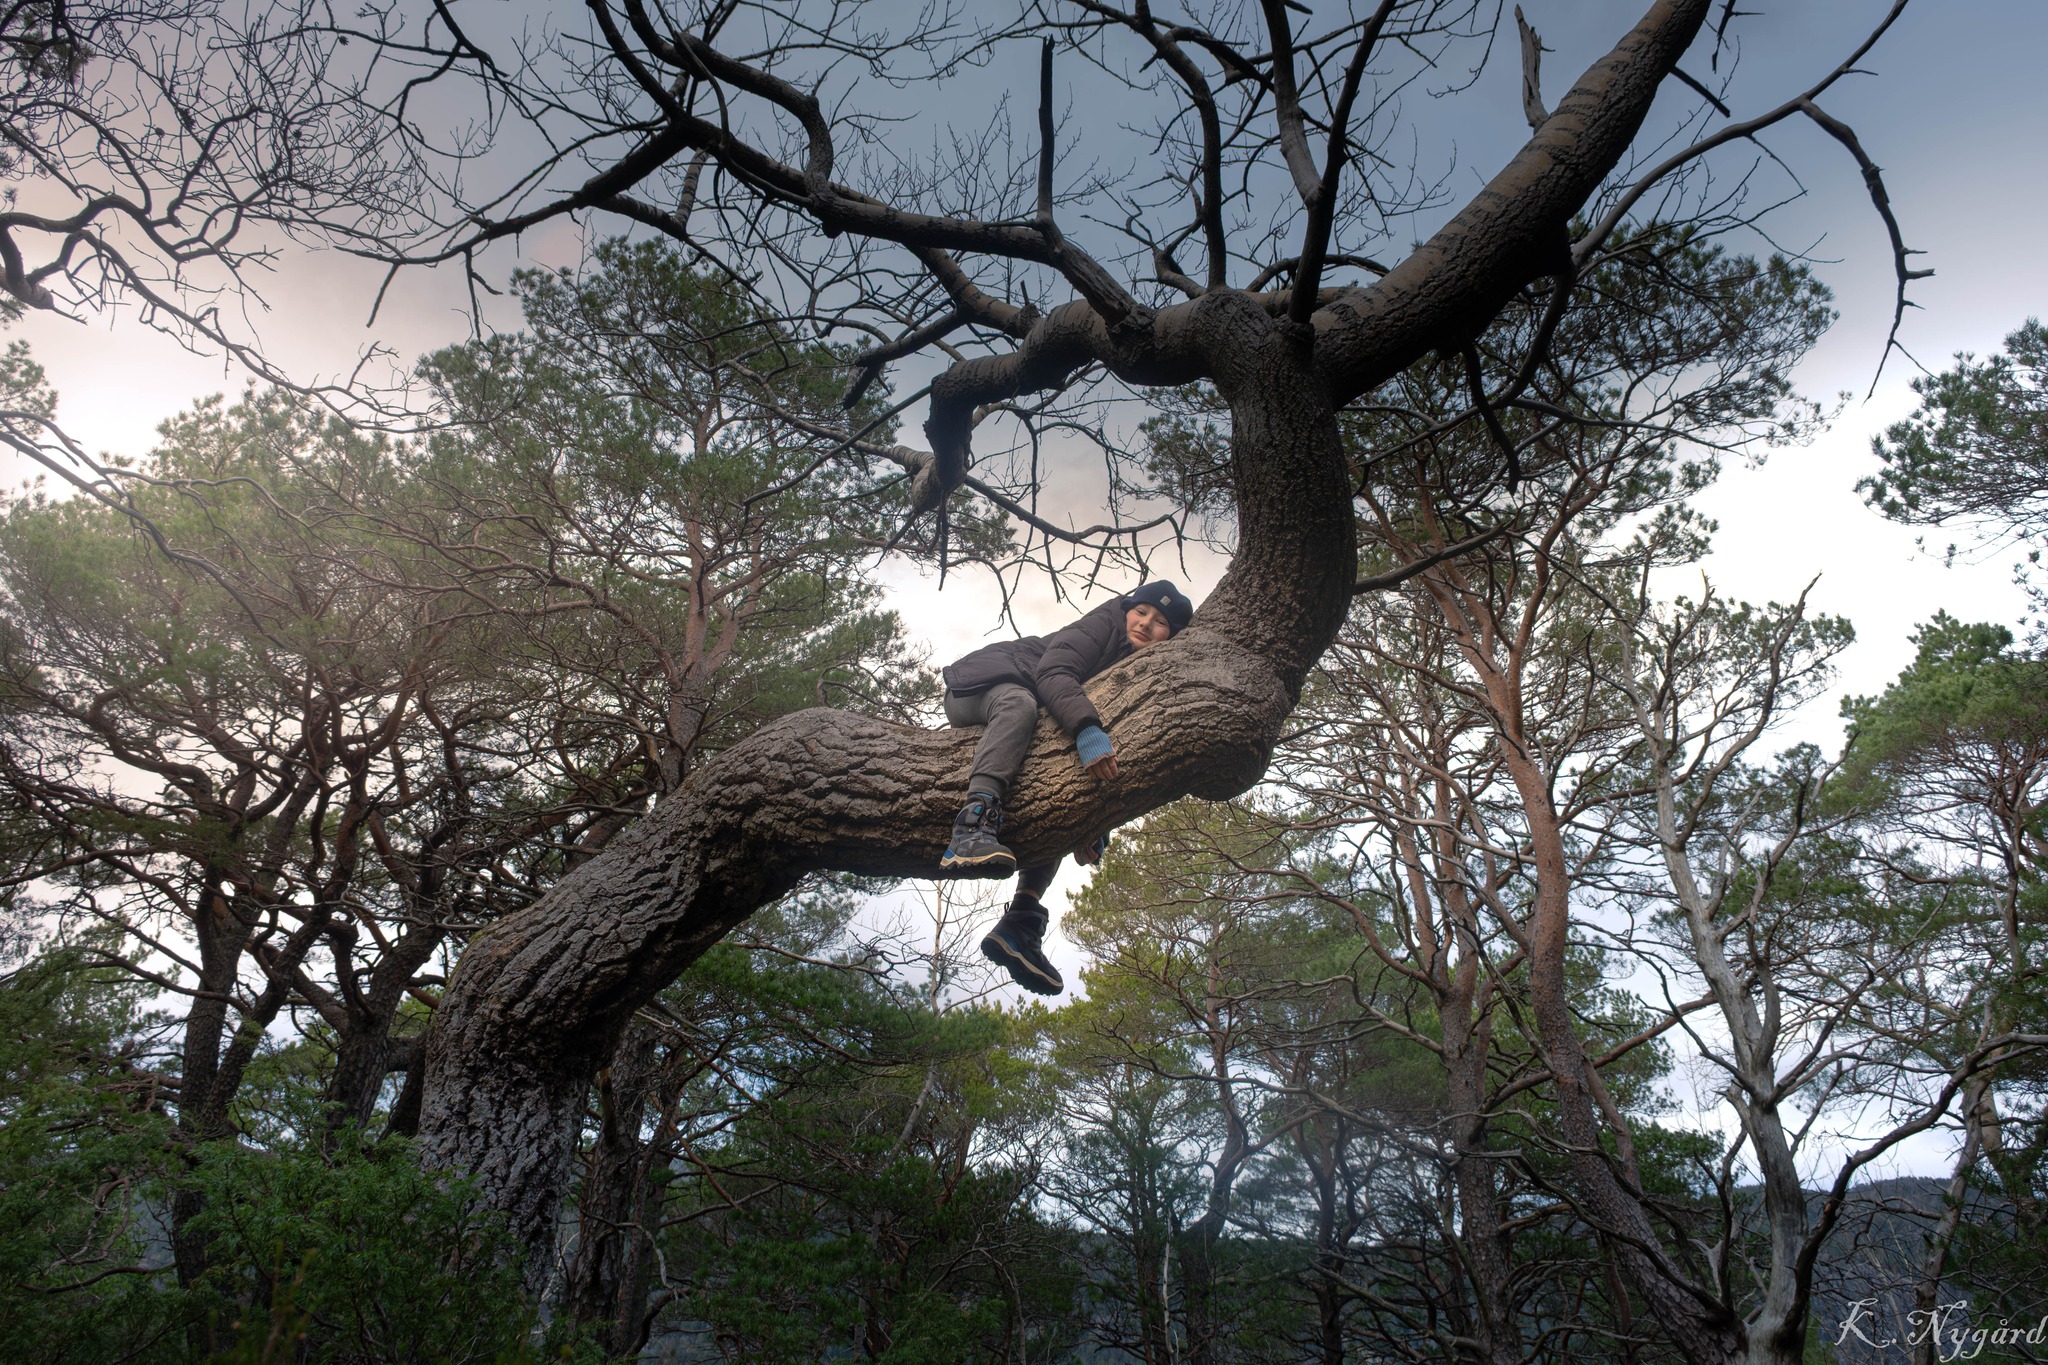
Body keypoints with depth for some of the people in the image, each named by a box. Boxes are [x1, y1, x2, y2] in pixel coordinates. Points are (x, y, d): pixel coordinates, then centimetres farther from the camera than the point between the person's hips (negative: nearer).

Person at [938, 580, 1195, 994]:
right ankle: (975, 826, -63)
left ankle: (1021, 922, -19)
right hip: (983, 684, -8)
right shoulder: (1103, 625, -9)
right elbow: (1053, 672, -28)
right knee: (1020, 702, -39)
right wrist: (1088, 730, -45)